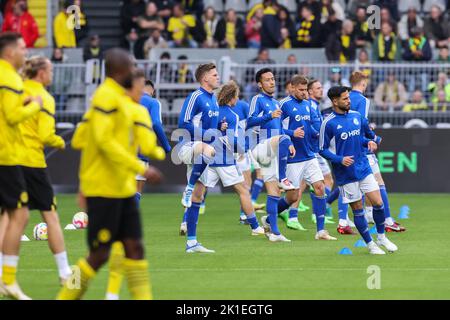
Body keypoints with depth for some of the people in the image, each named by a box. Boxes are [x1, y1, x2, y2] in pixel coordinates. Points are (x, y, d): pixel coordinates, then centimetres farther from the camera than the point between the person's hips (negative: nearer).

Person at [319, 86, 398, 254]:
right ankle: (370, 245, 16)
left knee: (378, 203, 0)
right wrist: (340, 160, -20)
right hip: (346, 175, -4)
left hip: (364, 169, 5)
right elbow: (323, 150, -6)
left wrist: (368, 142, -2)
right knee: (358, 209, 3)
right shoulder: (329, 123, -10)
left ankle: (381, 237, 21)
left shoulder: (357, 116, 6)